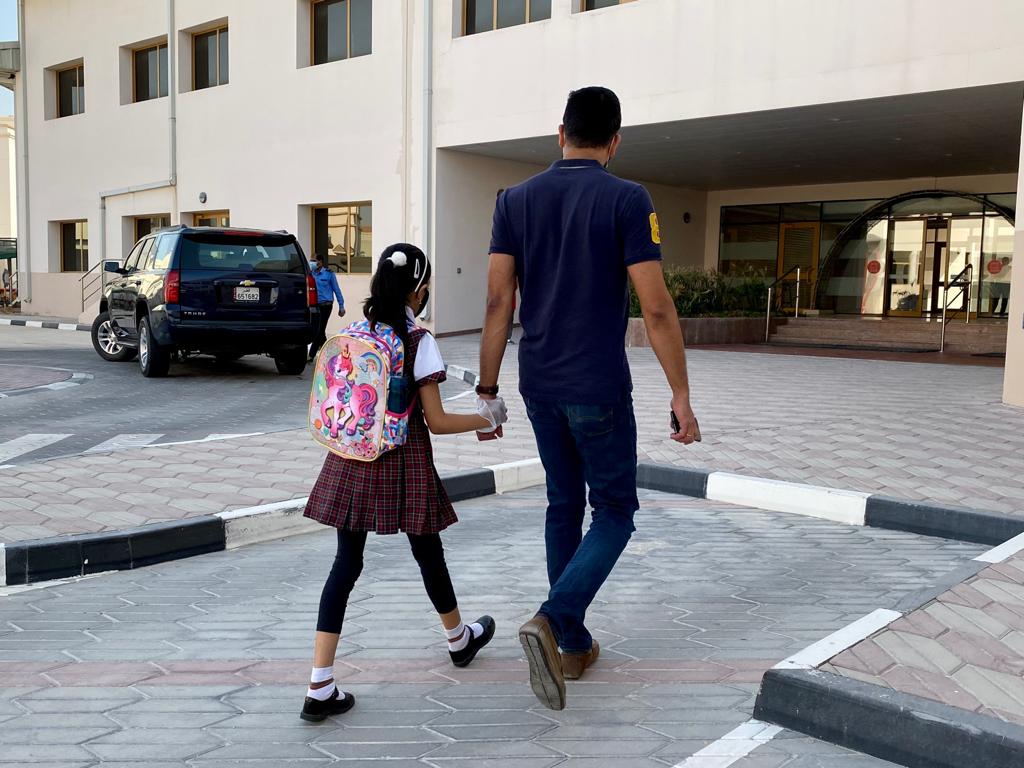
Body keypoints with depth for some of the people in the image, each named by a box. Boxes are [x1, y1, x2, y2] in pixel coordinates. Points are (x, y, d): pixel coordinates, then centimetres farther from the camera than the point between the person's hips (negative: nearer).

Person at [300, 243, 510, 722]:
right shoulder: (419, 342, -12)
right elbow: (436, 422, -12)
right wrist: (487, 420, 1)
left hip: (352, 461, 4)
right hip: (403, 465, -4)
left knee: (346, 563, 5)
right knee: (428, 553, 16)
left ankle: (320, 688, 1)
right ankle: (459, 639, 42)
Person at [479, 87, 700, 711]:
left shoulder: (516, 200, 4)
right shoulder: (627, 199, -9)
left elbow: (498, 301, 0)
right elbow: (656, 307, -13)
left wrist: (488, 388, 6)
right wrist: (681, 396, -7)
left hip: (539, 384, 5)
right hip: (598, 387, -5)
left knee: (565, 505, 17)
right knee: (615, 511, 9)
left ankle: (574, 644, 25)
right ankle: (553, 620, -12)